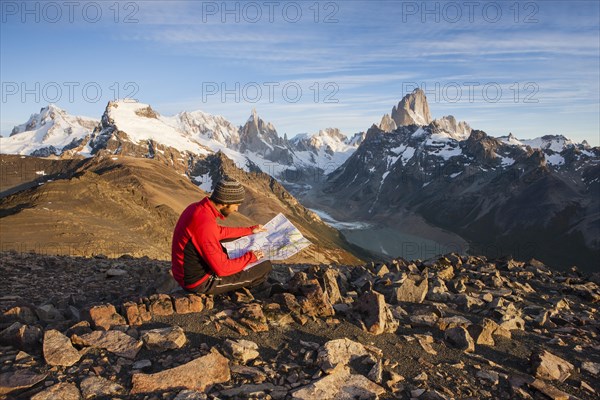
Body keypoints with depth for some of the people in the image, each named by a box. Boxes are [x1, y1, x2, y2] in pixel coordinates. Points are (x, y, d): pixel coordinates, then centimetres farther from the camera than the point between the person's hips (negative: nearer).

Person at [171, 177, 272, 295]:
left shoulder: (196, 207, -2)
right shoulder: (206, 224, -31)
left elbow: (219, 231, 17)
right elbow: (222, 269, -25)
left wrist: (250, 230, 20)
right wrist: (251, 257, -11)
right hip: (199, 282, -9)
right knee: (265, 267, -6)